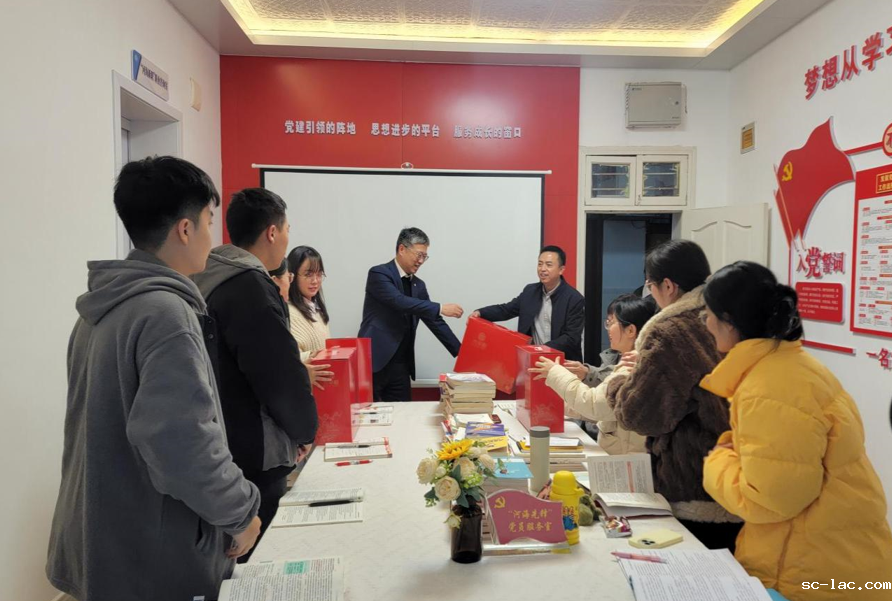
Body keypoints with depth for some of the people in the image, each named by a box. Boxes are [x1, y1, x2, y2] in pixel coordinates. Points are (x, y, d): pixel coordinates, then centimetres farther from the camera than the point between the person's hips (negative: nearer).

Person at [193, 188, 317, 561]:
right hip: (252, 458, -9)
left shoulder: (206, 279, 7)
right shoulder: (251, 287, -22)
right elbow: (283, 373, -22)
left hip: (216, 447, 9)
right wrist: (305, 430, -4)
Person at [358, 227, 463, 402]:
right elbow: (399, 302, -24)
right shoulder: (379, 274, -8)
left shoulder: (418, 285, 13)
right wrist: (440, 308, -25)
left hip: (400, 365, 7)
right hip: (373, 361, -6)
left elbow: (434, 322, 12)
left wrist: (459, 352, 6)